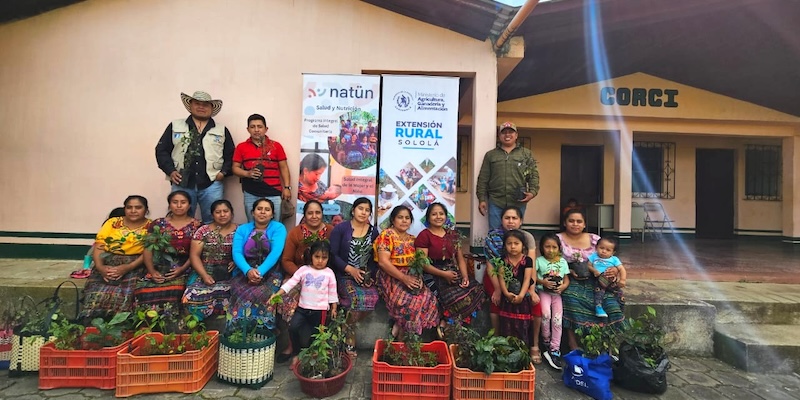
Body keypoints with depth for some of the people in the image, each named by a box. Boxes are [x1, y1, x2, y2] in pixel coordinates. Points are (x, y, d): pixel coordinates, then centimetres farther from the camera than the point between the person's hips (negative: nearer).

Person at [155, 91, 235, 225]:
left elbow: (230, 154, 12)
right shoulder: (175, 126, 14)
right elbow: (161, 150, 11)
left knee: (212, 222, 1)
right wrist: (170, 171, -2)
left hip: (211, 184, 0)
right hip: (182, 183, 1)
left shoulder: (222, 130, 14)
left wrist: (224, 172, -3)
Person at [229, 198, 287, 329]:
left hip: (269, 273, -2)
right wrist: (248, 270, -23)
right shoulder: (242, 229, 10)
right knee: (242, 293, -28)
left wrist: (260, 271, -26)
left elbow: (276, 252, -12)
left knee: (260, 294, -30)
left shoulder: (278, 228, 2)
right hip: (244, 272, 2)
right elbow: (237, 253, -3)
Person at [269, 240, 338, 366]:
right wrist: (277, 294, -20)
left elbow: (332, 292, 5)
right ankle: (297, 354, 6)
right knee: (293, 327, -17)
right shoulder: (304, 270, 0)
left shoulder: (329, 273, 0)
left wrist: (334, 308, 5)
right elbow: (291, 282, -8)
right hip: (303, 307, 1)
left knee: (313, 336, 6)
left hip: (320, 309, -1)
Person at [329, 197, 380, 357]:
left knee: (372, 298, -23)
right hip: (344, 274, -3)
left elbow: (375, 258, 8)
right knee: (358, 298, -27)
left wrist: (371, 276, -7)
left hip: (365, 275, 4)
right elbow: (332, 255, -7)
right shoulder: (340, 229, -1)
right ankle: (349, 334, -1)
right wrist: (350, 269, -14)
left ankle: (348, 326, 3)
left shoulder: (374, 232, 9)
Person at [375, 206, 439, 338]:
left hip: (411, 277, 6)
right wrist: (404, 278, -20)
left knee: (429, 299, -20)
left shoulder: (412, 239, 16)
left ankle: (399, 326, -4)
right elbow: (383, 262, -15)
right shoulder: (387, 235, -5)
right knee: (411, 301, -30)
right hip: (391, 278, -6)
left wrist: (418, 277, -9)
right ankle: (400, 337, -6)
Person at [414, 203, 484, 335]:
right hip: (433, 276, -6)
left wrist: (465, 276, -3)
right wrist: (443, 274, -18)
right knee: (457, 298, -29)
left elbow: (460, 258, 15)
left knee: (477, 290, -17)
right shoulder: (424, 235, -2)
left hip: (453, 274, 7)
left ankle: (444, 323, -7)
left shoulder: (453, 234, 16)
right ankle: (446, 324, -3)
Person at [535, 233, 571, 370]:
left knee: (557, 318, -9)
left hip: (557, 293, 3)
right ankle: (546, 340, -1)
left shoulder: (563, 262, 7)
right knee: (546, 313, -25)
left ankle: (554, 349, 0)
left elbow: (566, 279, 8)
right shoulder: (539, 261, -2)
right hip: (543, 292, -2)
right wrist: (542, 282, -19)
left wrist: (563, 286, -12)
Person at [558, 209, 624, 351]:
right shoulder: (558, 239, 4)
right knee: (573, 301, -34)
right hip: (570, 282, -3)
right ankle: (574, 347, -24)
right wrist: (570, 272, -16)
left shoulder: (595, 239, 13)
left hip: (594, 282, 3)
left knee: (611, 302, -24)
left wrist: (615, 270, -8)